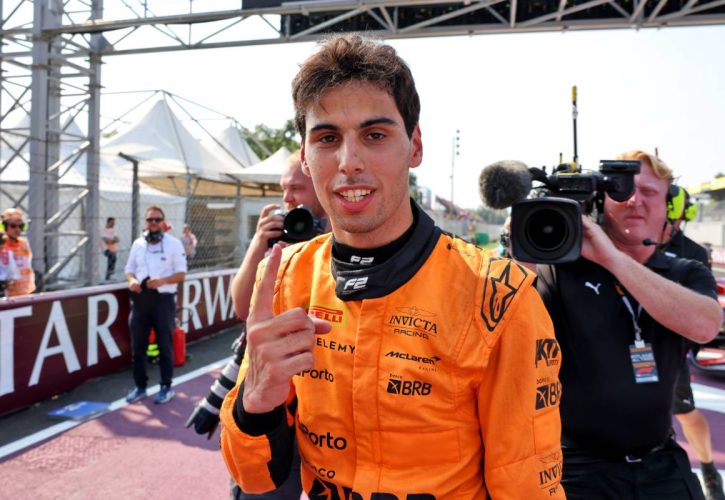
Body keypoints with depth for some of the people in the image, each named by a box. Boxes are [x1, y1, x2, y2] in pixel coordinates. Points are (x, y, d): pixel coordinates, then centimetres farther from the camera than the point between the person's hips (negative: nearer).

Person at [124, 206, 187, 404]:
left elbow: (181, 274, -5)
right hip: (140, 299, 4)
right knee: (137, 345, 8)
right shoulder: (137, 244, 11)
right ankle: (140, 386, 22)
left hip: (163, 299, -4)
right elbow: (129, 269, 15)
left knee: (165, 345, 5)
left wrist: (162, 280, -23)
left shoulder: (174, 243, -2)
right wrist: (131, 281, -8)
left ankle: (166, 386, 16)